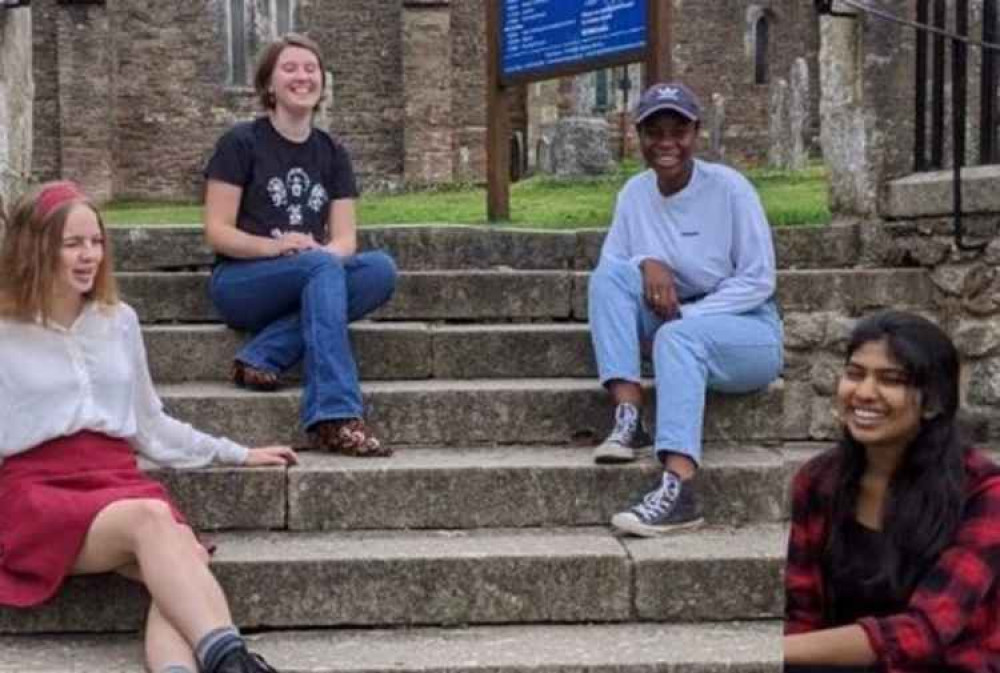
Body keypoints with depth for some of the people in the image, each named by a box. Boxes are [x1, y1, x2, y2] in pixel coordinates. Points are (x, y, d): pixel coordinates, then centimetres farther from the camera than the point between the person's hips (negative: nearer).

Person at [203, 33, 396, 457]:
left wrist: (326, 252, -20)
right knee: (322, 266, -36)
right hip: (241, 283, -4)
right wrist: (272, 246, -25)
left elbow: (345, 239, 4)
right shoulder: (241, 143, -2)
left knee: (381, 270, -26)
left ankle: (261, 357, -29)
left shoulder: (332, 153, 12)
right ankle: (335, 418, -46)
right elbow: (217, 231, -7)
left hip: (317, 275, 5)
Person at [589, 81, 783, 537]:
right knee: (609, 273, -18)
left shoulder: (728, 188, -11)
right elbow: (610, 262, 0)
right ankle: (628, 418, -28)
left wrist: (688, 314, -21)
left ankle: (679, 490, -51)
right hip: (673, 323, 5)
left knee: (679, 336, -37)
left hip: (746, 331, -5)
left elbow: (759, 281, -12)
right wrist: (646, 263, -22)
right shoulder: (635, 193, 2)